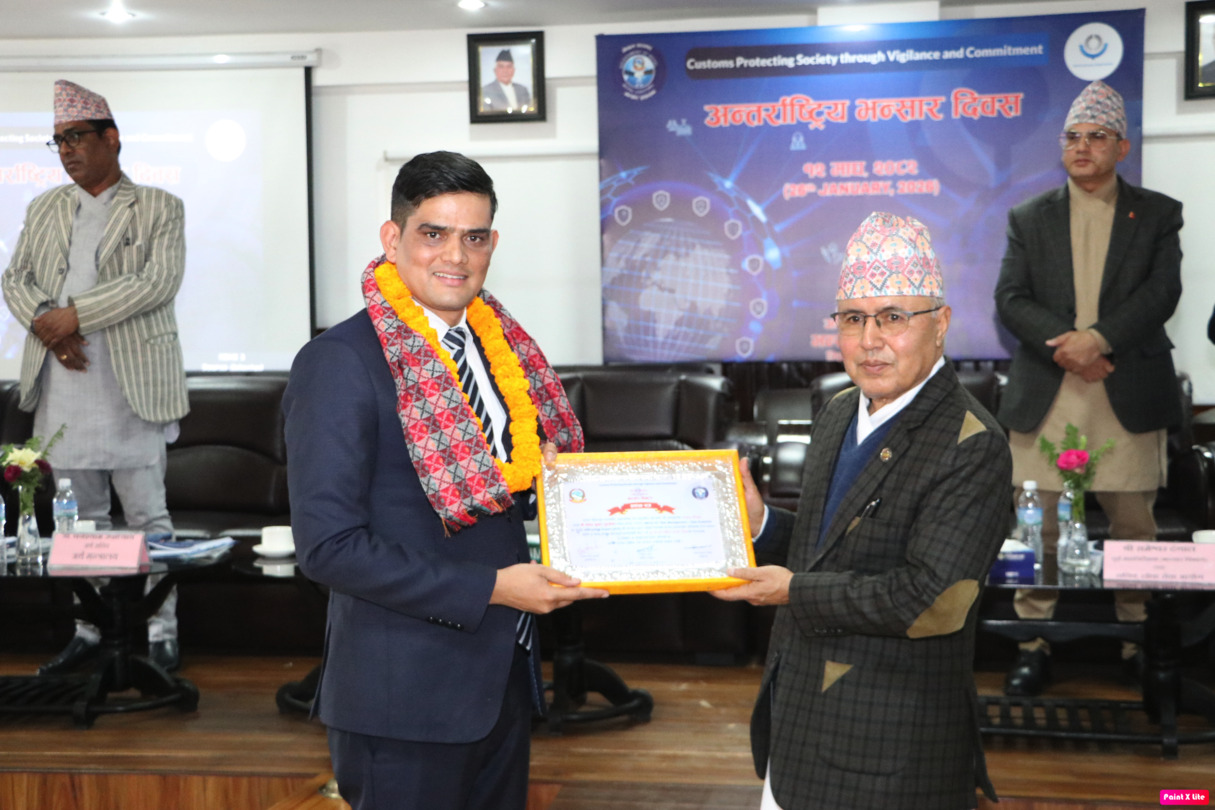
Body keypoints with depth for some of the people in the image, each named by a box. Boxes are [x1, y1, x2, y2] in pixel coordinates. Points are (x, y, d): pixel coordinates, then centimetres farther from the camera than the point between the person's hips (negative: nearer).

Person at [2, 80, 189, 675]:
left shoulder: (159, 208, 2)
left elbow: (160, 281, -11)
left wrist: (76, 314, -15)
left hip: (130, 387, -4)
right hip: (62, 387, 5)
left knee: (148, 515, -1)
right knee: (80, 519, 11)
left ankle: (161, 633, 7)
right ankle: (86, 631, 20)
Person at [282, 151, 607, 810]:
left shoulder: (499, 345, 7)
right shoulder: (339, 363, -16)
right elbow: (328, 545, -20)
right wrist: (489, 588, -20)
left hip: (504, 676, 7)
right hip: (404, 693, -7)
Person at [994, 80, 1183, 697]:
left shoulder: (1157, 215, 9)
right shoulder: (1030, 218, 13)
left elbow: (1162, 291, -3)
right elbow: (1010, 298, 2)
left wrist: (1099, 338, -17)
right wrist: (1065, 346, -14)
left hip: (1127, 397, -1)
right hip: (1045, 396, 1)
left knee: (1134, 526, 5)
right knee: (1037, 527, 1)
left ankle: (1140, 644, 17)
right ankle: (1034, 644, 10)